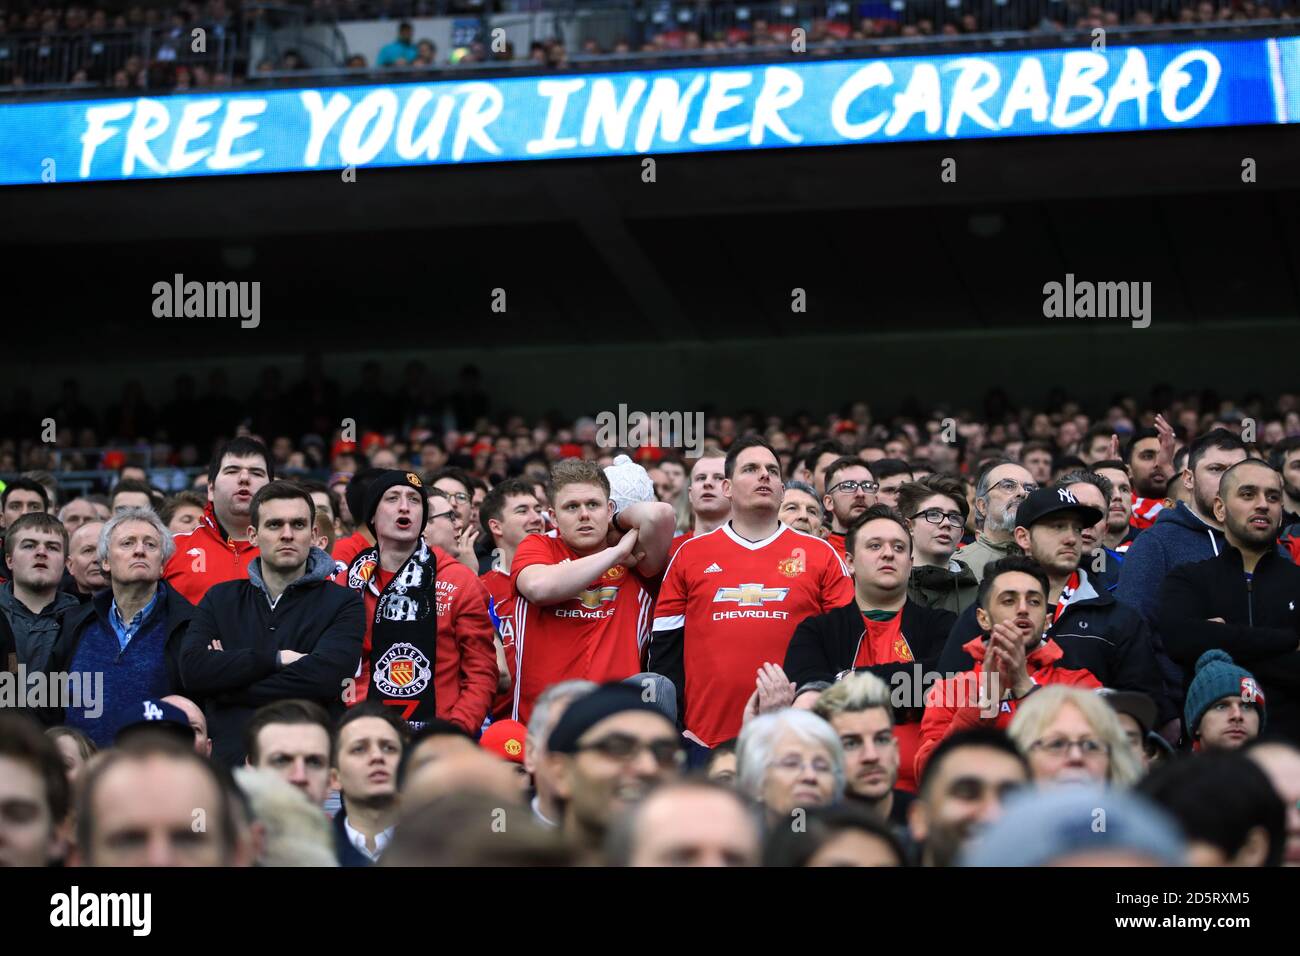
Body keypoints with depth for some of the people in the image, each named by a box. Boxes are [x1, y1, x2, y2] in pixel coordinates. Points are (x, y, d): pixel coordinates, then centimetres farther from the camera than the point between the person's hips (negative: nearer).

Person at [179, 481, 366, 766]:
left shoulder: (343, 604, 4)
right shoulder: (219, 600, 15)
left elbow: (323, 677, -12)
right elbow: (192, 669, -2)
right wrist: (274, 658, -10)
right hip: (231, 761, 2)